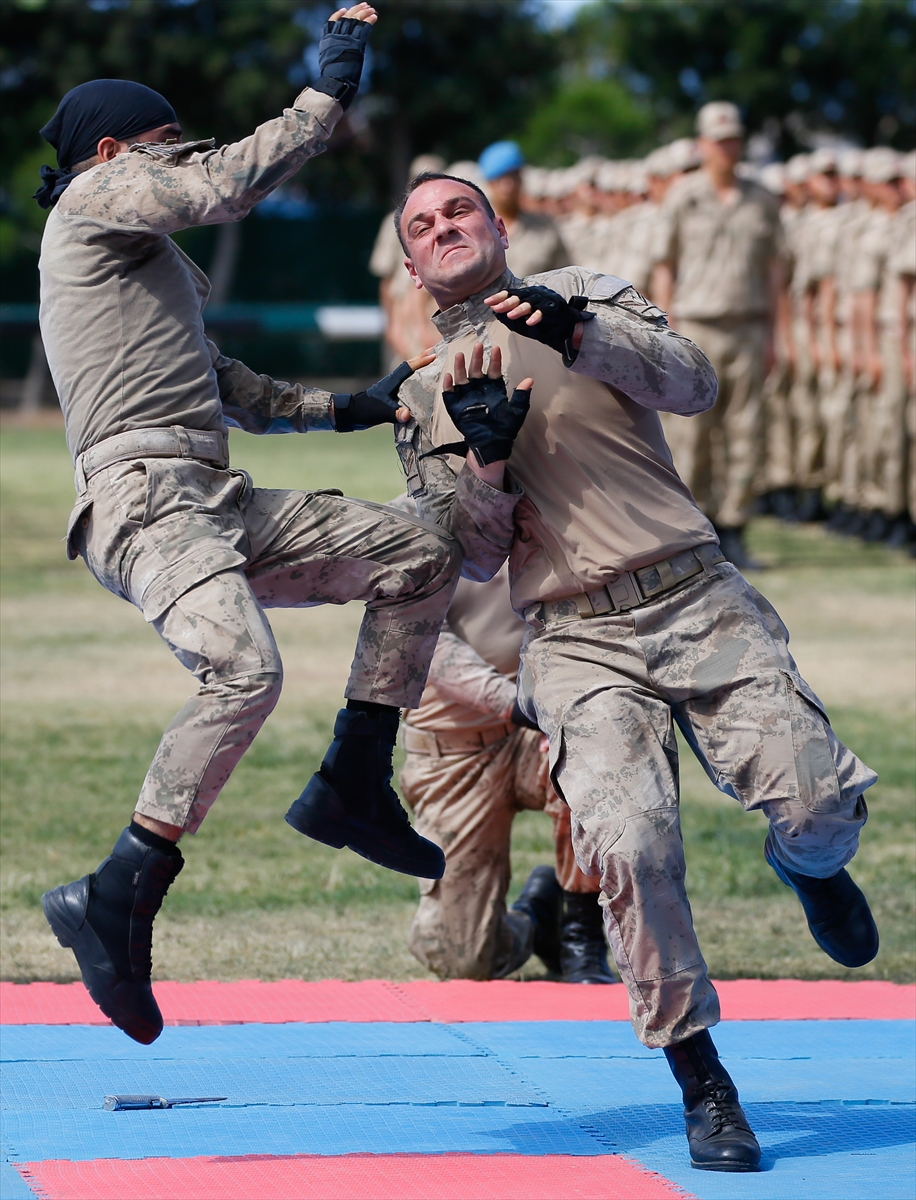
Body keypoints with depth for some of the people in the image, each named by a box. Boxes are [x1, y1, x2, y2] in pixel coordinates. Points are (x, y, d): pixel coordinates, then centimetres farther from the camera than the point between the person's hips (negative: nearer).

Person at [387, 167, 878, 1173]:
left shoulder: (587, 297, 16)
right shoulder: (424, 397, 19)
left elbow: (693, 385, -3)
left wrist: (582, 334, -18)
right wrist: (481, 443, -12)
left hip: (699, 605, 0)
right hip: (576, 644, 0)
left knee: (820, 804, -18)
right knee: (631, 843, -25)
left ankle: (807, 866, 20)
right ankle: (702, 1085, -12)